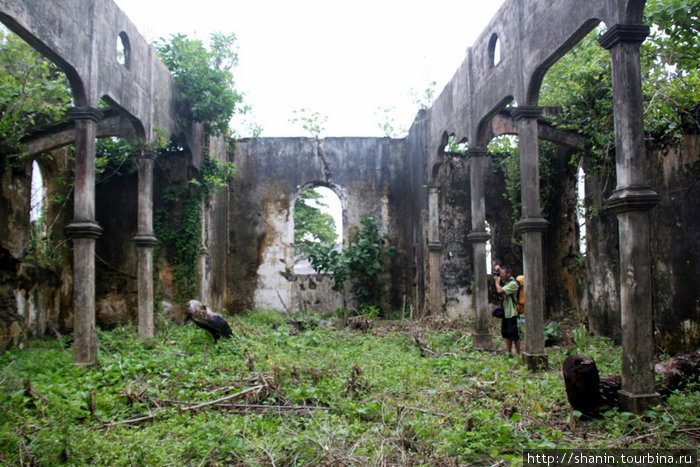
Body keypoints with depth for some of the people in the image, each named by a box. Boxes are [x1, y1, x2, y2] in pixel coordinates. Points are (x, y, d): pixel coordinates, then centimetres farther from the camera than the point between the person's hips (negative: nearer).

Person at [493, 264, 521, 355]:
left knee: (513, 334, -5)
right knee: (506, 334, 13)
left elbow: (500, 290, -26)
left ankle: (518, 354, 3)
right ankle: (509, 353, 20)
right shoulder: (505, 280, 9)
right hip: (505, 312, 9)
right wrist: (497, 268, 3)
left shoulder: (513, 284, -18)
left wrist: (496, 280, -11)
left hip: (511, 313, -9)